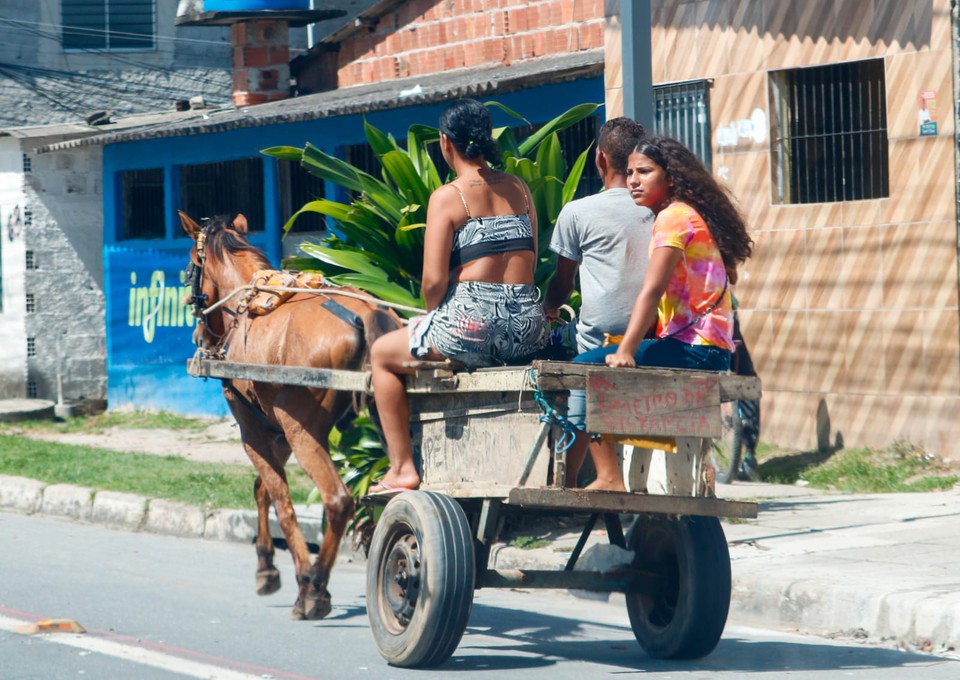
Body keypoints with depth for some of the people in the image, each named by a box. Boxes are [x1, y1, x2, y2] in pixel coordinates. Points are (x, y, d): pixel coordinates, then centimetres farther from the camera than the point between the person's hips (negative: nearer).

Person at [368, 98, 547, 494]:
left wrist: (434, 316, 7)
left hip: (470, 321, -6)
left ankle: (402, 468, 15)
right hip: (529, 330, 6)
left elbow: (434, 280, -12)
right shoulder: (519, 189, 12)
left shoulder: (448, 197, -6)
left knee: (382, 354, 20)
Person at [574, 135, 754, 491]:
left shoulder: (674, 216, -8)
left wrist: (626, 351, -28)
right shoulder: (686, 214, 22)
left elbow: (652, 291, -20)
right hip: (706, 352, 11)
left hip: (693, 349, -11)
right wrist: (628, 343, 16)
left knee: (586, 366, -20)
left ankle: (609, 478, -26)